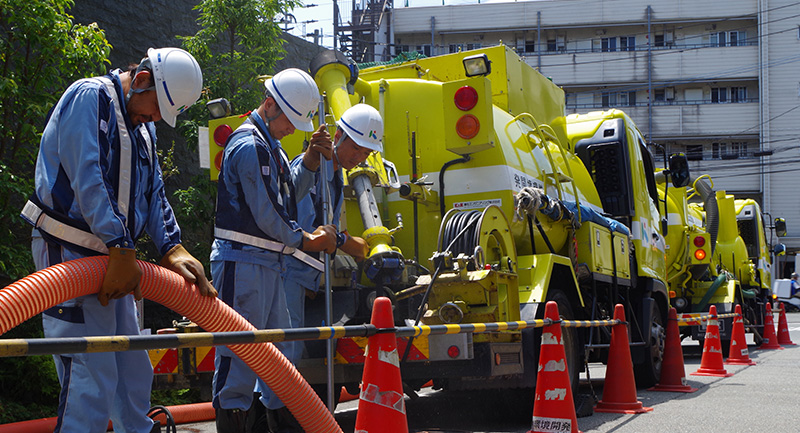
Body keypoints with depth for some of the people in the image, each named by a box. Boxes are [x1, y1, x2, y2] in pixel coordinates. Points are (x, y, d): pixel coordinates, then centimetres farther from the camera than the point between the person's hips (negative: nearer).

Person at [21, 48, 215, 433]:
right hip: (70, 252, -9)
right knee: (92, 376, -13)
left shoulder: (143, 126, 19)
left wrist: (173, 249, -1)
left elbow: (154, 194, 16)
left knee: (133, 372, 15)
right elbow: (86, 179, -20)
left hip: (113, 257, 9)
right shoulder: (88, 97, -9)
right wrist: (122, 250, -22)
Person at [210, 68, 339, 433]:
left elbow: (290, 189, 16)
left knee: (277, 349, 13)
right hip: (242, 262, -10)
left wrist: (312, 158, 1)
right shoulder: (250, 146, -14)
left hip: (266, 264, 10)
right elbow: (266, 215, -15)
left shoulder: (268, 144, 18)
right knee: (239, 351, -8)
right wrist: (304, 241, -2)